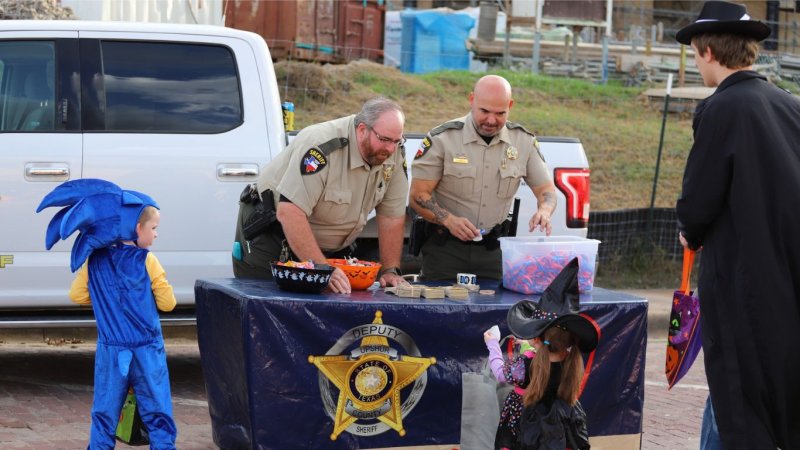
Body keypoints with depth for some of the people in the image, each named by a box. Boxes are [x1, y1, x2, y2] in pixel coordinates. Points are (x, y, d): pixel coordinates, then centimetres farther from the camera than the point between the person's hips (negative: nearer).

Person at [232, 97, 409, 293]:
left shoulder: (394, 153, -12)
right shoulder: (322, 147, -32)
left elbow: (392, 216, -3)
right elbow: (290, 213, -38)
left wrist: (390, 271, -10)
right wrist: (323, 269, -42)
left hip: (331, 247, 6)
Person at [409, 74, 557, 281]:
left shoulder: (523, 141, 2)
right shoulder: (442, 139, -8)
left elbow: (546, 189, 10)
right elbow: (418, 196, -7)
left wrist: (544, 211, -14)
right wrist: (449, 220, -24)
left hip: (493, 248, 2)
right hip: (444, 247, -2)